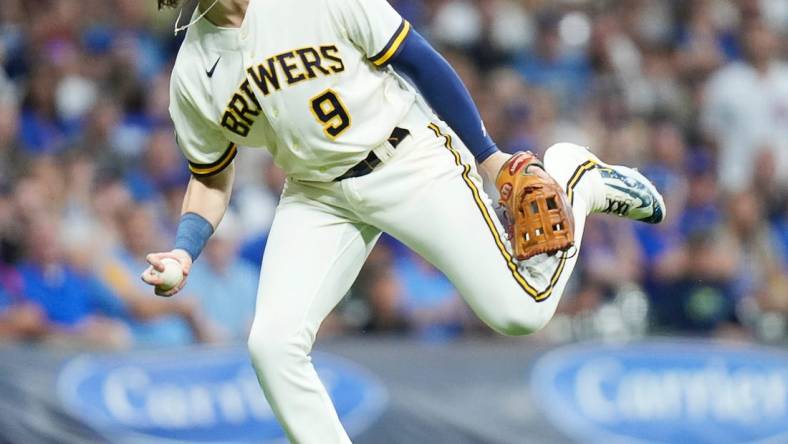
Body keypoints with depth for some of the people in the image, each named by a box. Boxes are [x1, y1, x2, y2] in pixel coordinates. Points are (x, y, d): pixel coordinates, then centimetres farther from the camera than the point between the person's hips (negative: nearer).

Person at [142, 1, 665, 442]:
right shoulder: (192, 76, -3)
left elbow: (418, 60, -9)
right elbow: (211, 180, 10)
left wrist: (489, 156, -7)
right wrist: (183, 254, -9)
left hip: (413, 164, -4)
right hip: (318, 197, 4)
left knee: (520, 312, -8)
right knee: (273, 343, -16)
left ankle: (575, 180, 19)